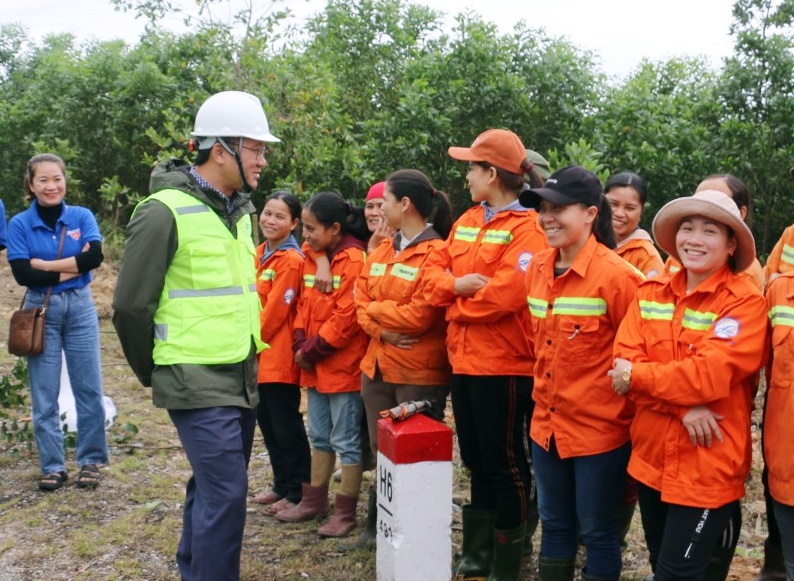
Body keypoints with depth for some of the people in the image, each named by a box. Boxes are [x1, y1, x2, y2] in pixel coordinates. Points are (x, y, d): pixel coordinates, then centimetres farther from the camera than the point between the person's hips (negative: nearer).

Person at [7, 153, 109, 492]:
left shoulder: (82, 217, 1)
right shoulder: (19, 225, -2)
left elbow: (95, 256, -14)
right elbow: (22, 273, -10)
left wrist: (45, 264, -15)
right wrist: (70, 269, -12)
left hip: (80, 307, 1)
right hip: (40, 311, 0)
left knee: (89, 388, 3)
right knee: (44, 395, 4)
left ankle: (91, 462, 15)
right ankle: (52, 467, 15)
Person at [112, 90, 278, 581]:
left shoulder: (241, 211, 11)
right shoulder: (165, 212, -13)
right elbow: (131, 305, -10)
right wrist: (154, 372, 0)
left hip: (243, 377, 8)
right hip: (198, 383, -8)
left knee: (213, 485, 17)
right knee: (226, 494, -9)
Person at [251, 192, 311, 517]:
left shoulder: (291, 260, -15)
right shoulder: (260, 253, 11)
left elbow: (275, 311, -17)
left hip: (279, 357, -9)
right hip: (259, 356, 9)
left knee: (286, 427, 1)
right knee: (266, 422, 16)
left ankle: (297, 493, 13)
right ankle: (281, 485, 30)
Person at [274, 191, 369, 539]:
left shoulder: (353, 259, -17)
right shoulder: (312, 257, 9)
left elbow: (347, 315, -21)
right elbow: (305, 305, 12)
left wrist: (313, 350, -15)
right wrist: (301, 346, -2)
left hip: (344, 365, -8)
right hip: (316, 365, 9)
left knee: (345, 441, 3)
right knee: (319, 436, 19)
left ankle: (346, 511, 13)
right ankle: (314, 501, 31)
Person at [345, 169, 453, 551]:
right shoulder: (381, 252, 13)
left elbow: (419, 316, -20)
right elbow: (361, 304, 10)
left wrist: (375, 310, -6)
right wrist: (384, 330, -9)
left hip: (419, 374, -8)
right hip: (377, 368, 8)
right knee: (382, 452, 16)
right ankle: (378, 529, 29)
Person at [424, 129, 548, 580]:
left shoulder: (527, 228, -13)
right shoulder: (467, 221, 13)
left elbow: (504, 294, -24)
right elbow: (435, 270, 9)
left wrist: (456, 305, -10)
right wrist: (455, 285, -12)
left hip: (503, 364, -8)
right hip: (464, 359, 8)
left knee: (503, 463, 3)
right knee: (476, 459, 17)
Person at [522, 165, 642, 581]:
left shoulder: (615, 274, -18)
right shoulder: (538, 268, 3)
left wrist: (616, 398, -6)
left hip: (599, 427, -6)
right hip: (547, 422, 7)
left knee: (596, 532, 8)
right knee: (554, 524, 19)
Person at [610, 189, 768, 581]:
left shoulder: (745, 302, -12)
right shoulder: (651, 293, 4)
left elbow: (709, 374, -24)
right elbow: (624, 361, -7)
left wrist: (635, 375, -13)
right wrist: (683, 406, -20)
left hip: (708, 468, -6)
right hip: (651, 458, 6)